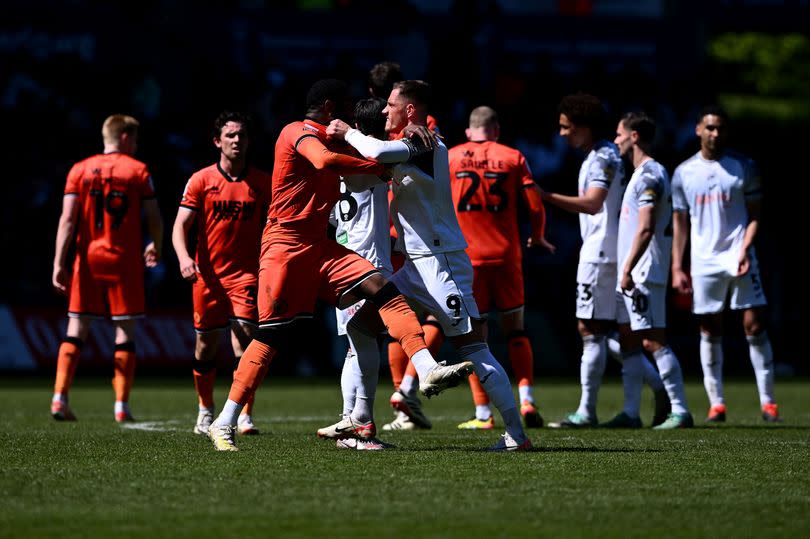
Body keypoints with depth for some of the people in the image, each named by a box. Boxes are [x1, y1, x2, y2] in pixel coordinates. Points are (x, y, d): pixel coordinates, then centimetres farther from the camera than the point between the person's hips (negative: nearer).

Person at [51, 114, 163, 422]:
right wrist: (157, 247, 19)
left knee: (76, 330, 5)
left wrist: (59, 262, -4)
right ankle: (121, 406, 0)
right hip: (125, 260, -2)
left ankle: (60, 398, -6)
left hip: (88, 258, 2)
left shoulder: (79, 171, 5)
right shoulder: (138, 171, 0)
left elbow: (67, 219, -2)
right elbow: (154, 219, 0)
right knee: (125, 331, 3)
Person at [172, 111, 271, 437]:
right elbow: (180, 226, -2)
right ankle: (205, 411, 27)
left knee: (245, 342, -15)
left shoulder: (262, 183, 4)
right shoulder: (201, 180, 1)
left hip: (247, 273, 0)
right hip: (207, 275, 0)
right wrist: (184, 258, -19)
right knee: (206, 346, 8)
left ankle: (245, 415, -13)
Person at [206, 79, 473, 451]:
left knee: (380, 288, -11)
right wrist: (378, 167, -20)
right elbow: (326, 161, -29)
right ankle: (223, 424, -1)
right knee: (271, 336, -8)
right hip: (286, 246, -8)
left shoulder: (329, 138, 19)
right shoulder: (299, 133, -9)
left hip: (319, 246, 8)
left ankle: (428, 371, -22)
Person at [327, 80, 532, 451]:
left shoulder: (426, 145, -15)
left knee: (471, 345, -11)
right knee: (362, 322, 8)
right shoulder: (411, 146, 15)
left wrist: (348, 132, -15)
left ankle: (517, 434, -9)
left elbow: (379, 153, -32)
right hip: (416, 264, 10)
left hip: (442, 262, -10)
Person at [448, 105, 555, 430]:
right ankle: (526, 400, -2)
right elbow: (535, 208, -2)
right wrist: (537, 239, 16)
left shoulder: (450, 158, 4)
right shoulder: (512, 157, 3)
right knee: (515, 330, 11)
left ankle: (483, 414, 1)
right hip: (507, 257, 0)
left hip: (466, 258, 0)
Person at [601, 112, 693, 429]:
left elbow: (646, 228, -22)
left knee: (653, 341, -11)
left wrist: (628, 269, -24)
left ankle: (680, 411, -11)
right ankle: (631, 413, 14)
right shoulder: (642, 174, 18)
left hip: (643, 274, -11)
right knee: (629, 341, 11)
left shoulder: (648, 176, -14)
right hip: (629, 275, 11)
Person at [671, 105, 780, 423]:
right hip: (704, 263, 2)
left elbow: (755, 215, 3)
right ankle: (716, 403, 8)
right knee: (709, 332, 3)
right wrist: (677, 268, 5)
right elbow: (680, 223, 12)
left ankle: (767, 401, -2)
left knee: (754, 326, -5)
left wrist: (745, 249, -13)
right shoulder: (684, 173, 9)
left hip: (739, 259, -2)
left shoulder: (744, 167, 3)